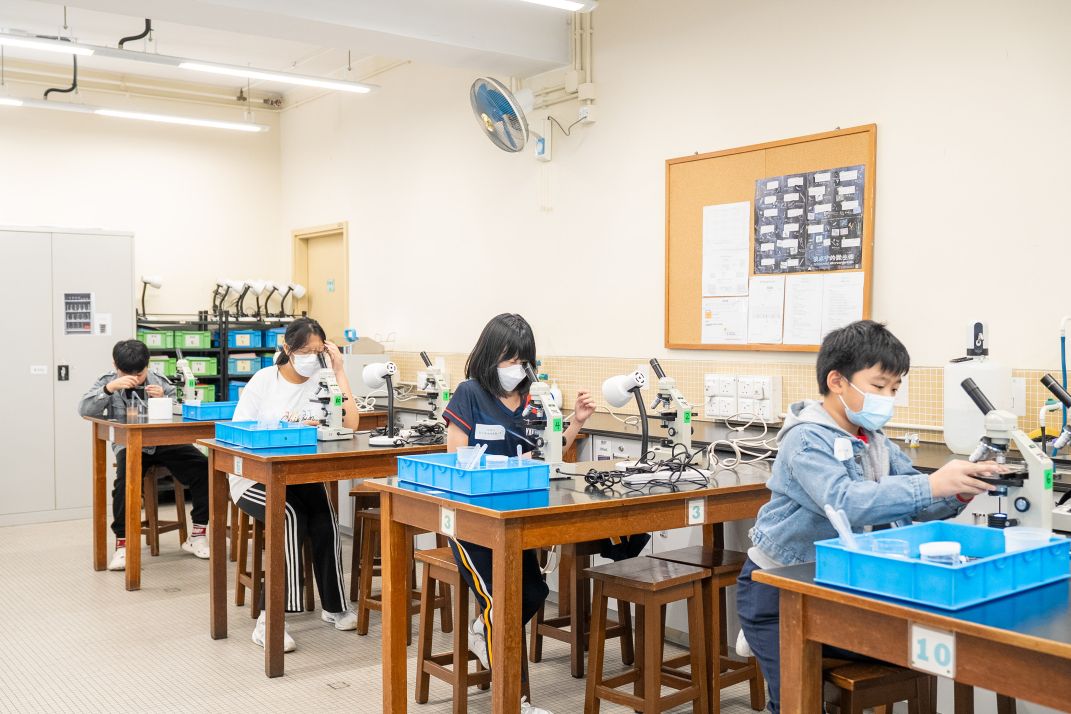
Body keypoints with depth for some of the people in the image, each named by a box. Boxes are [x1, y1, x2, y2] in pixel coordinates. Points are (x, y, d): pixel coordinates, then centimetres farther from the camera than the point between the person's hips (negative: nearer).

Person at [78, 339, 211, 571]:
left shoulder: (160, 381, 4)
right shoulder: (109, 381, 3)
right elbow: (84, 409, -11)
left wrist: (164, 399, -18)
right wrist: (110, 388, -26)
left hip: (164, 442, 2)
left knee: (203, 468, -20)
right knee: (125, 481, -34)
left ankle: (198, 533, -6)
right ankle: (122, 543, -16)